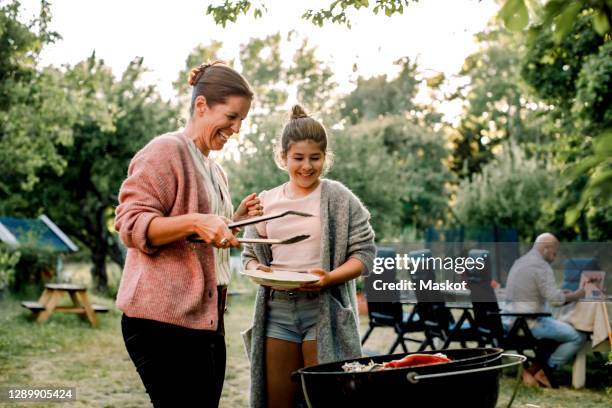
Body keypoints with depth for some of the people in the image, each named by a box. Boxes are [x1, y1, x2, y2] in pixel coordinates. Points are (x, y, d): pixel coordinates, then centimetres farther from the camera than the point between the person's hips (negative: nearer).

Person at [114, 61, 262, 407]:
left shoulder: (215, 170, 20)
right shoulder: (166, 151, -7)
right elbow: (132, 225, -14)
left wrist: (237, 218, 12)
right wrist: (194, 222, -28)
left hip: (207, 320, 9)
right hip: (164, 319, -9)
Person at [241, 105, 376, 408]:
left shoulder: (339, 198, 0)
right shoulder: (267, 202, 10)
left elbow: (364, 252, -4)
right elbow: (249, 255, 16)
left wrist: (330, 278, -20)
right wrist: (257, 269, -7)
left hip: (325, 311, -3)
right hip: (277, 310, 3)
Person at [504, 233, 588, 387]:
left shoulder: (518, 262, 17)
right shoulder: (541, 266, -13)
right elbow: (555, 299, -20)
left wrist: (560, 293, 20)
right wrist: (575, 295, -3)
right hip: (529, 324, -9)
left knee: (561, 326, 28)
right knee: (579, 337, -4)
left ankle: (533, 368, 16)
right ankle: (544, 371, 2)